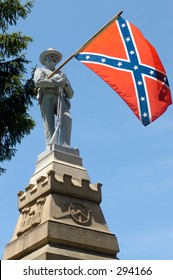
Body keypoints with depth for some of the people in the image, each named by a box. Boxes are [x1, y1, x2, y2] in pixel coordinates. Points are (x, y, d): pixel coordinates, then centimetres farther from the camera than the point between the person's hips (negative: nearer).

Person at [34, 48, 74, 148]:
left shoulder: (62, 73, 37)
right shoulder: (40, 71, 25)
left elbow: (70, 95, 27)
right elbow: (38, 82, -2)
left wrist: (65, 84, 5)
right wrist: (57, 82, -3)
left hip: (60, 100, 2)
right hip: (46, 98, -2)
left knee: (67, 119, -27)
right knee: (49, 124, -22)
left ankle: (65, 147, -40)